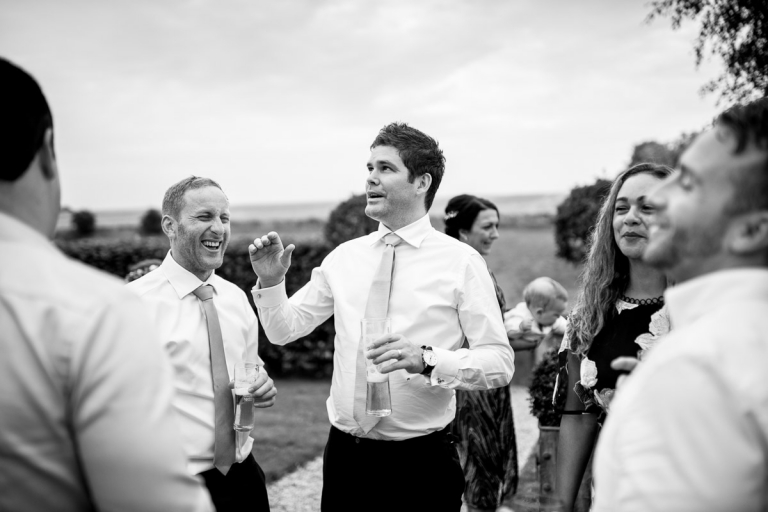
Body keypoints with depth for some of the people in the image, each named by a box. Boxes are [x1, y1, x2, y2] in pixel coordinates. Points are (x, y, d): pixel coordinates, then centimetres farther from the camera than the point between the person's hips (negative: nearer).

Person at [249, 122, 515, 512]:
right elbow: (283, 331, 11)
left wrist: (427, 359, -25)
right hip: (344, 455, 4)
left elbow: (500, 363, -10)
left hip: (421, 464, -3)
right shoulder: (344, 257, 6)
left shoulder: (461, 261, -6)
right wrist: (270, 282, -7)